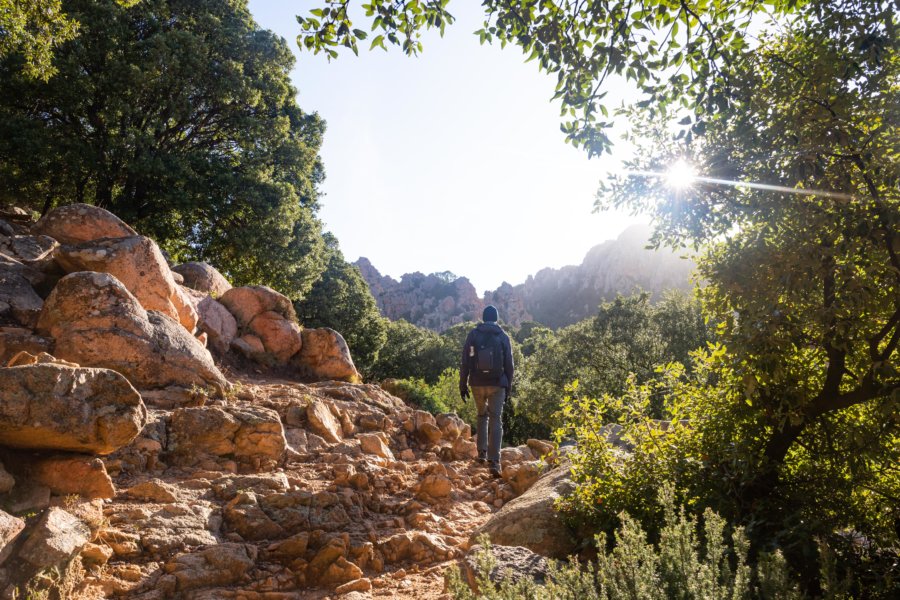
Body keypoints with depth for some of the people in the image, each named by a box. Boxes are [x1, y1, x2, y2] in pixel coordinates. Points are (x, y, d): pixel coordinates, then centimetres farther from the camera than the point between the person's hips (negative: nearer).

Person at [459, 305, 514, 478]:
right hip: (497, 385, -1)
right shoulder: (503, 336, 1)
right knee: (495, 421, 0)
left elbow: (465, 362, 0)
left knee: (482, 416, 22)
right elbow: (509, 364, 3)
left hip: (477, 384, 1)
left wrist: (463, 385, 6)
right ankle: (494, 462, -9)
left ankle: (482, 452, 15)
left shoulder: (473, 334, 1)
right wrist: (508, 386, 11)